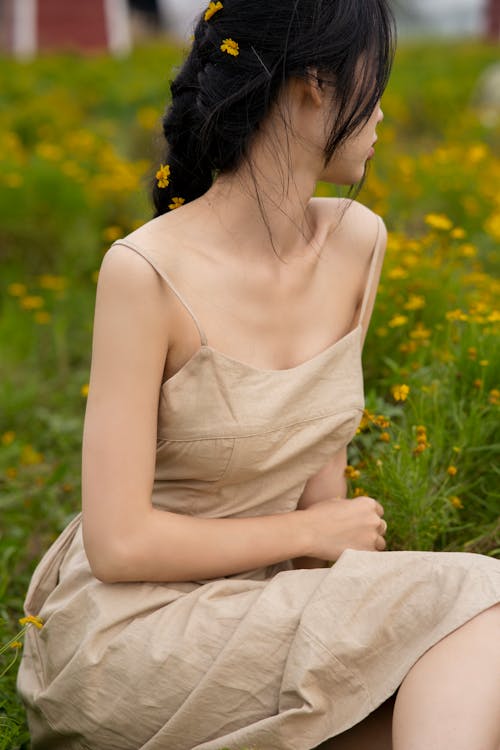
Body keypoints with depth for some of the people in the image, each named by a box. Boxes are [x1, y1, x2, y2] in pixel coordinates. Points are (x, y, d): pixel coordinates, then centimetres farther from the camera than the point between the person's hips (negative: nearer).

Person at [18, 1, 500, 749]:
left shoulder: (358, 242, -1)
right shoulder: (145, 272, -20)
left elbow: (323, 445, 8)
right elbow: (118, 545, -19)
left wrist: (336, 578, -7)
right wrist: (311, 532, -11)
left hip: (262, 601, 6)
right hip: (133, 625, -6)